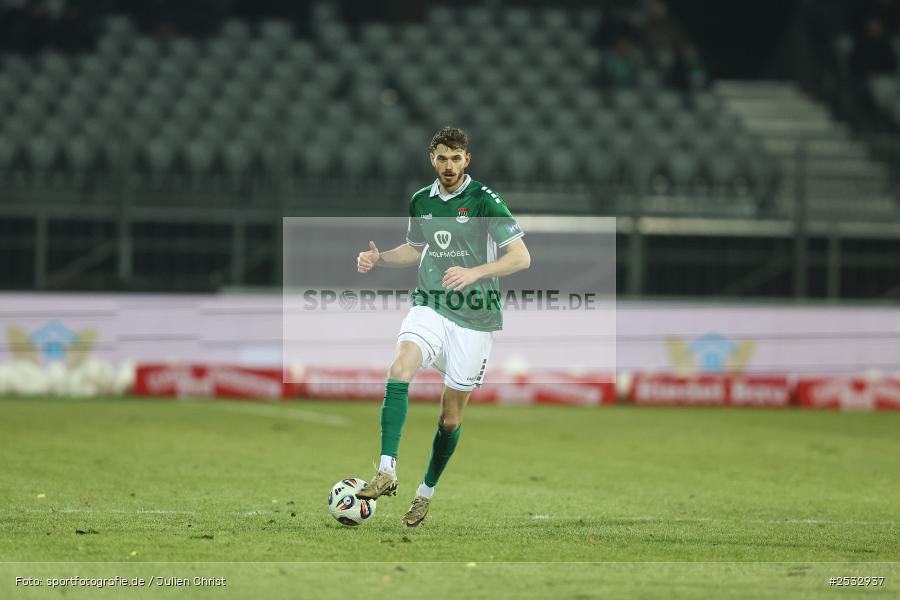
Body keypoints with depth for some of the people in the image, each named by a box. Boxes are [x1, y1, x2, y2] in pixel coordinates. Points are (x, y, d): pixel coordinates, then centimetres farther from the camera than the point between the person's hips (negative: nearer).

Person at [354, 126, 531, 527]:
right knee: (399, 368, -27)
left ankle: (426, 493, 24)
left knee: (451, 416, 4)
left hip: (474, 317, -3)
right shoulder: (421, 201, 7)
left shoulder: (483, 200, -9)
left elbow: (521, 257, -13)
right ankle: (387, 472, -30)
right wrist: (379, 258, 7)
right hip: (429, 307, 3)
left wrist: (475, 273, -27)